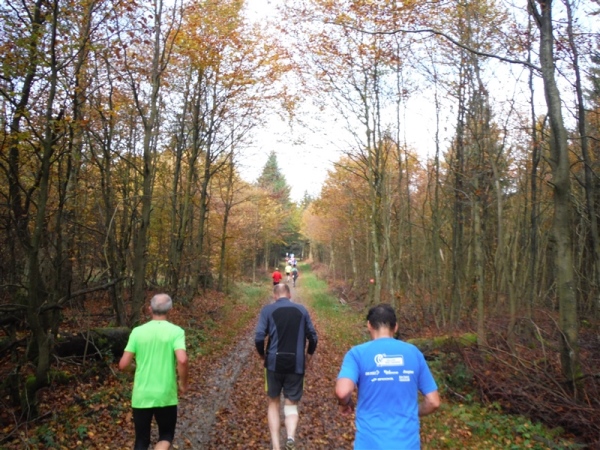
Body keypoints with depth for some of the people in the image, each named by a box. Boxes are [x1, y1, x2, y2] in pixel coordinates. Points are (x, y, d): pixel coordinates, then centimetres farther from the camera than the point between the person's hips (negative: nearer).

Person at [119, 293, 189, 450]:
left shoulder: (137, 331, -3)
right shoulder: (176, 331, -10)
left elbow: (123, 365, -3)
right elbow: (182, 360, -23)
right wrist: (183, 384, -6)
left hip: (141, 396, 2)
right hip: (166, 396, -2)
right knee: (166, 435, 19)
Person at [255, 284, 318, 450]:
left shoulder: (268, 310, -2)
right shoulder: (301, 310, 5)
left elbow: (259, 338, -11)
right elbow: (313, 337, 5)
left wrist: (263, 355, 7)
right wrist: (309, 355, 21)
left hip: (275, 362, -1)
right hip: (296, 364, 1)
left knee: (273, 402, 17)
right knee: (291, 405, 11)